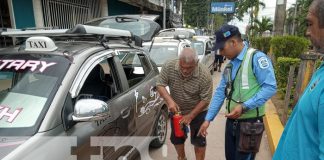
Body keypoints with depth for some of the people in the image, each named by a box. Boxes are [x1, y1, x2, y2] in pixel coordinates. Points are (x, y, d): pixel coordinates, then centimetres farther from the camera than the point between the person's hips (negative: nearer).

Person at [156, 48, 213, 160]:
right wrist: (169, 100, -33)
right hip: (176, 110, 4)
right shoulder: (168, 67, -23)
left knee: (199, 140, 9)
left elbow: (205, 100, -22)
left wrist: (190, 116, -22)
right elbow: (160, 85, -17)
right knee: (176, 138, 19)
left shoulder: (204, 75, -29)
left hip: (197, 111, -3)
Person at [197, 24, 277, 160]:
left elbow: (270, 87, -20)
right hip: (231, 121, 7)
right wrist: (208, 119, 8)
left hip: (250, 122, -7)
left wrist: (244, 106, -24)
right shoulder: (230, 65, 10)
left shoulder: (256, 58, -14)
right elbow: (220, 93, 10)